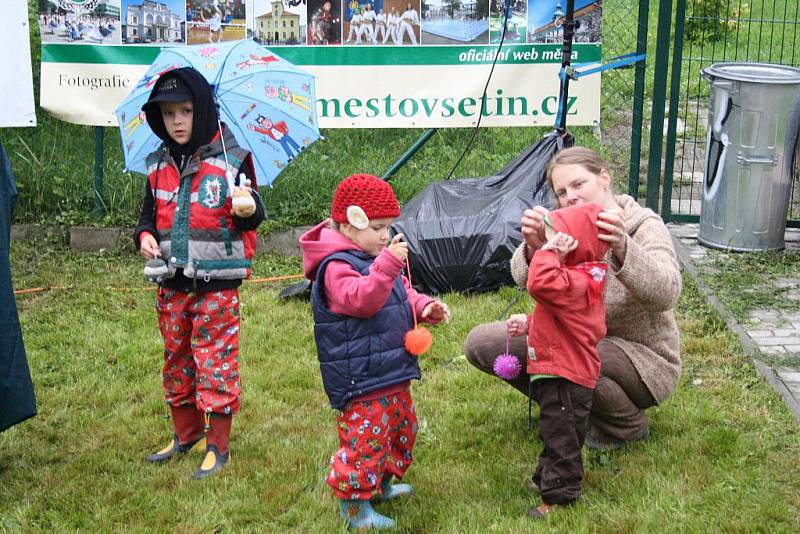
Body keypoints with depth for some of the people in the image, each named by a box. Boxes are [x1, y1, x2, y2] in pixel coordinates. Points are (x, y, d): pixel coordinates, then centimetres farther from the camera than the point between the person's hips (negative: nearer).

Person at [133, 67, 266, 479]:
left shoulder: (231, 158, -6)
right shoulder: (158, 165, 7)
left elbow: (251, 218, -5)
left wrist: (247, 210, -28)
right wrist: (145, 235, -4)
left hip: (217, 281, -5)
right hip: (172, 280, 5)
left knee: (216, 360, 0)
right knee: (176, 358, 15)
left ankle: (217, 445, 12)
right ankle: (186, 434, 31)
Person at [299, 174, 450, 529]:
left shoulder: (377, 258, 14)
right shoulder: (337, 266, -17)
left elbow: (402, 296, 23)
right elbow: (361, 300, -33)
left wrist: (424, 307, 3)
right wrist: (387, 264, -42)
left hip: (393, 373, 10)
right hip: (360, 380, -10)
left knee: (401, 427, 23)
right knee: (365, 437, -7)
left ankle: (381, 483, 42)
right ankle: (354, 503, 9)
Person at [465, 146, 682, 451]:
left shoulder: (645, 226, -15)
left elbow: (665, 294, -35)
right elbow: (526, 279, -21)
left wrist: (622, 248, -53)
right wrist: (534, 248, -44)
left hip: (644, 359, -5)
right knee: (481, 342, -8)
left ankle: (628, 427, -6)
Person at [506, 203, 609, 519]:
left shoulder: (576, 282, -26)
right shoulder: (579, 277, 11)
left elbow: (541, 284, -46)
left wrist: (549, 251, -35)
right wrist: (529, 325, 13)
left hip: (565, 378, -11)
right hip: (559, 373, 11)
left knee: (560, 435, 0)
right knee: (555, 432, 25)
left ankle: (559, 495, 10)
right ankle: (547, 478, 40)